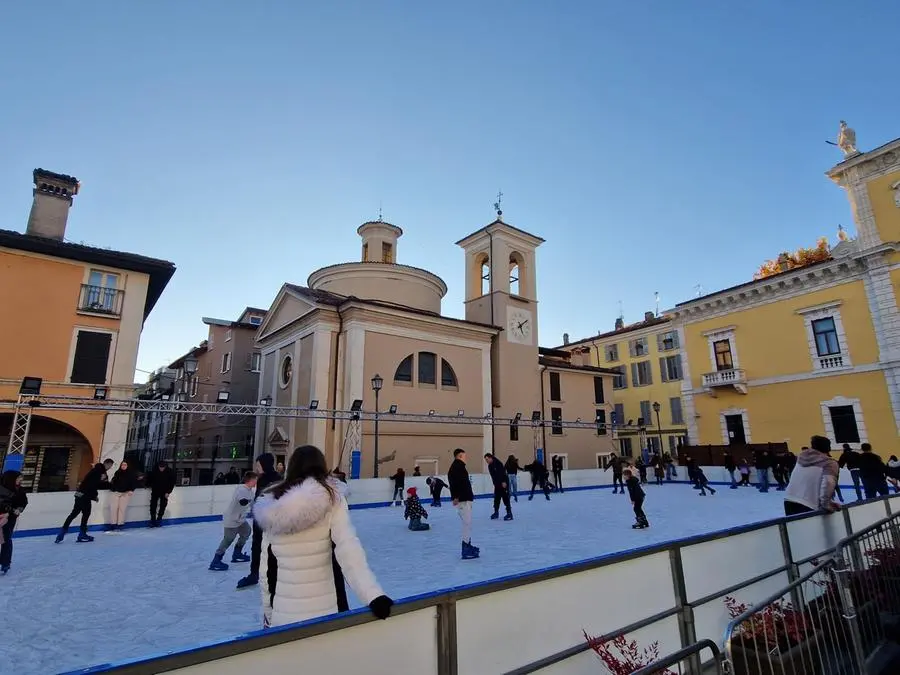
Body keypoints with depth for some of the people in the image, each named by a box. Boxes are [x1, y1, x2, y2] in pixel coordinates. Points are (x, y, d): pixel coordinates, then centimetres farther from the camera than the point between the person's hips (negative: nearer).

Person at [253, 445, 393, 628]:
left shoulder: (273, 506, 0)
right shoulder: (331, 499, -10)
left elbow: (266, 568, 6)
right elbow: (348, 550, -22)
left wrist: (267, 613, 17)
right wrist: (374, 596, -25)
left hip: (282, 617, 3)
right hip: (322, 615, -3)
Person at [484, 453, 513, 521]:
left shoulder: (498, 463, -17)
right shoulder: (490, 466, 8)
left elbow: (503, 473, -24)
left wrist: (504, 482, -29)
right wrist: (495, 483, 13)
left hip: (504, 483, -8)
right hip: (497, 484, 8)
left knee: (506, 498, -7)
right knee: (496, 498, 11)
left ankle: (509, 513, -2)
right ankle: (496, 512, 23)